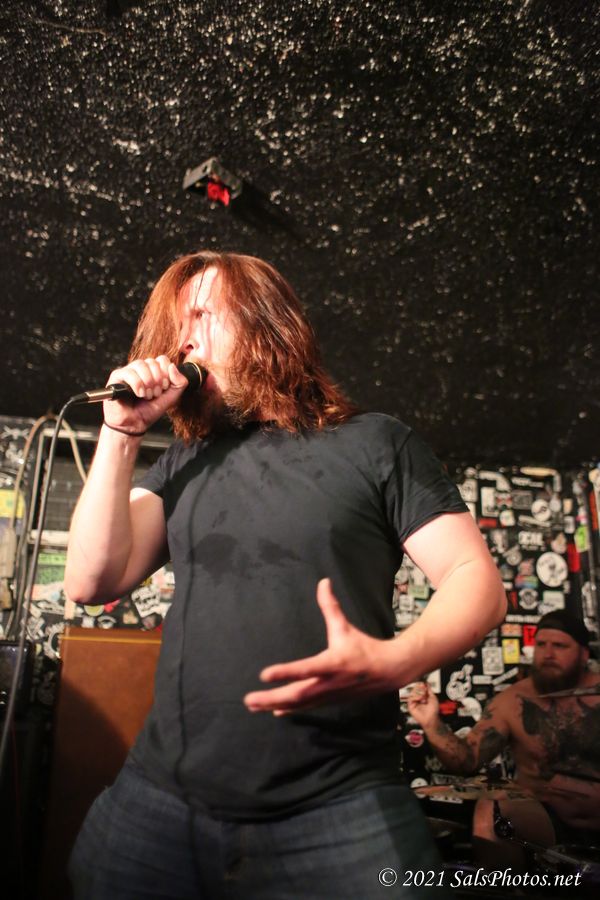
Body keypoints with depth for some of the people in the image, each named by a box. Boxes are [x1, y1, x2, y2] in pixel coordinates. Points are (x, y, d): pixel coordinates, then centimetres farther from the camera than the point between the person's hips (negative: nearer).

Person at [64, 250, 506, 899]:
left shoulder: (372, 443, 1)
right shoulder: (184, 461, 13)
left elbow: (477, 579, -3)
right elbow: (92, 581, 3)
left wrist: (394, 661, -22)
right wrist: (122, 431, -1)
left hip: (336, 811, -3)